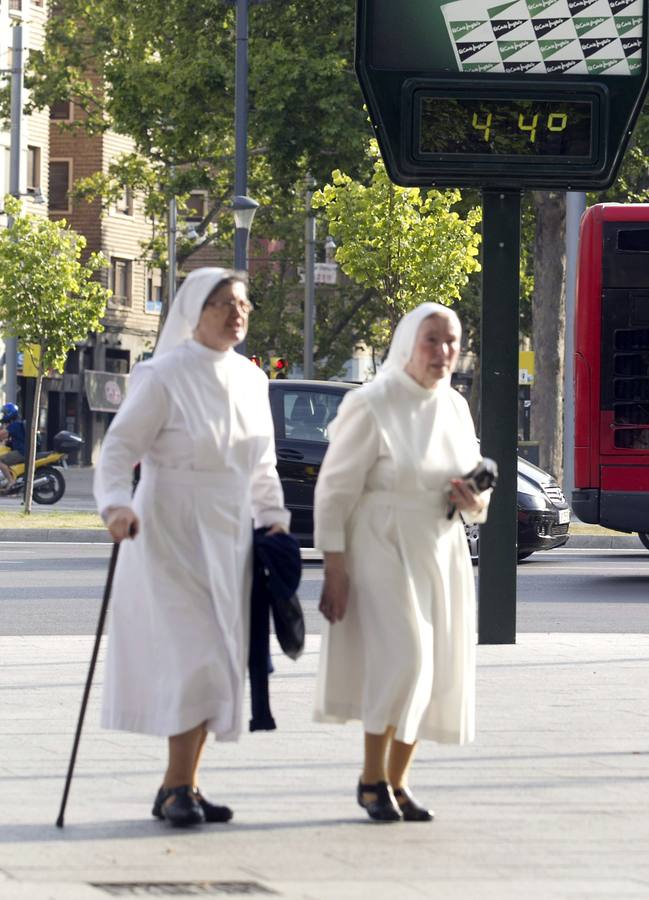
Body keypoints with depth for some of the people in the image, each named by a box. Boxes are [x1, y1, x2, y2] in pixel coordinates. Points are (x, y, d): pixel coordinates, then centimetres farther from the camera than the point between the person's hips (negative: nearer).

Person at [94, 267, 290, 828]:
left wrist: (273, 517, 10)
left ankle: (183, 786, 13)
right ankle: (177, 787, -6)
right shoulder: (163, 377, -10)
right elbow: (120, 447, -13)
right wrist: (116, 504, -29)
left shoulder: (252, 380, 11)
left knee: (216, 664, 6)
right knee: (197, 659, -14)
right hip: (172, 537, -7)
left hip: (229, 540, 7)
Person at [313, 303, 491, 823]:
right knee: (402, 658, -18)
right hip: (381, 548, -7)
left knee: (432, 673, 6)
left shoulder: (456, 408, 8)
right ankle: (372, 779, -3)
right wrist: (334, 573, -13)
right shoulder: (371, 407, -10)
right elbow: (335, 491, -9)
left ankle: (397, 782, 18)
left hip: (440, 554, 7)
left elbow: (476, 485, 19)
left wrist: (474, 502, -6)